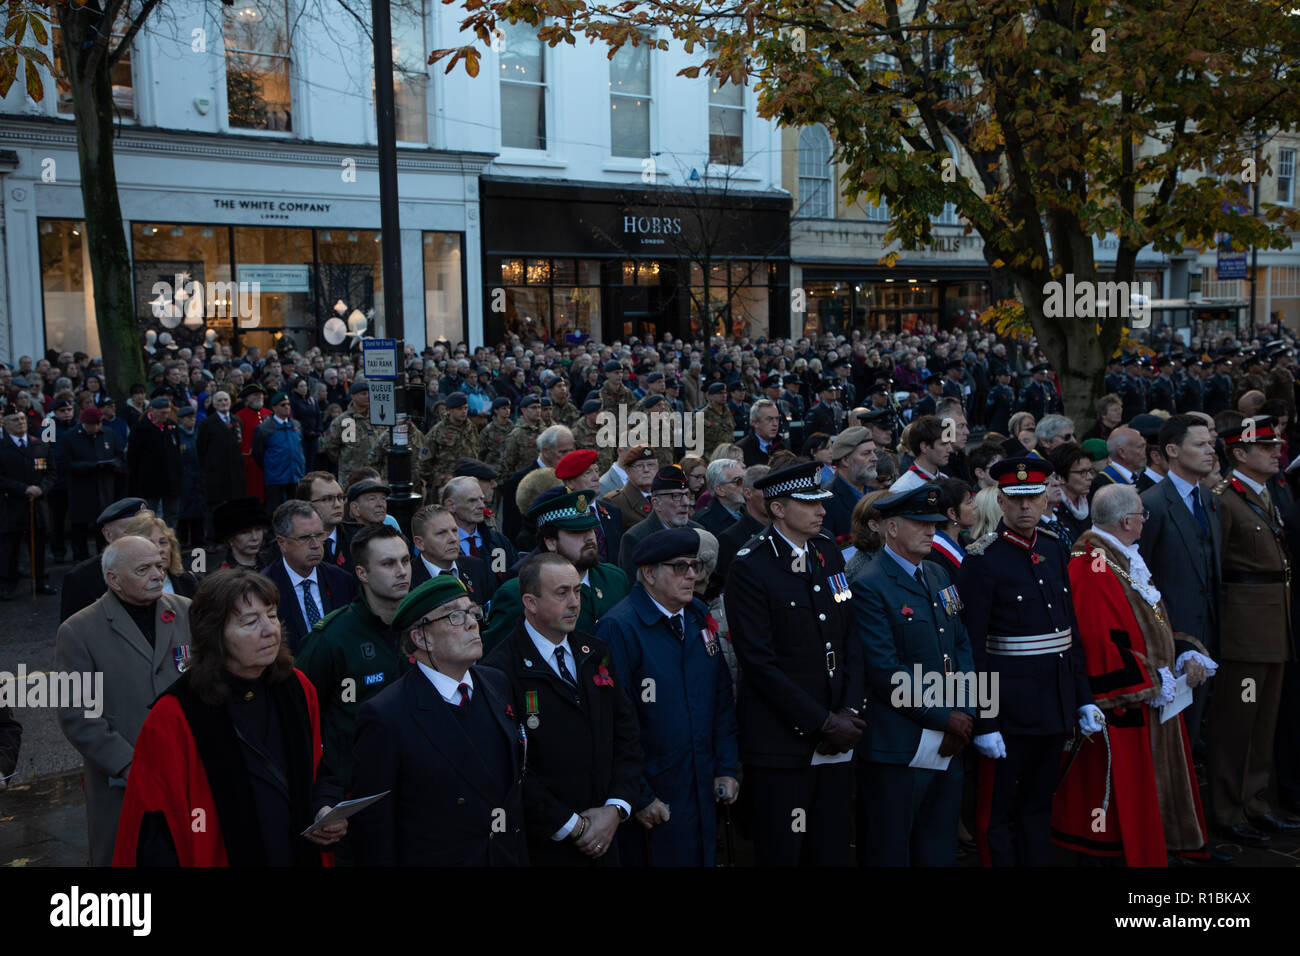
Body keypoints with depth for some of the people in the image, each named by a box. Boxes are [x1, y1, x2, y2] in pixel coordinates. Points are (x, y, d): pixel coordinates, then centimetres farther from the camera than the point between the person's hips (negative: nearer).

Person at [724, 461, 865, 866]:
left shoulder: (828, 554, 11)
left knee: (833, 851, 9)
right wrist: (823, 722, -12)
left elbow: (852, 639, 11)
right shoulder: (749, 567, -10)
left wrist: (849, 712, -1)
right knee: (782, 854, 4)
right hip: (781, 744, -5)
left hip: (836, 742, 6)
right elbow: (760, 662, -14)